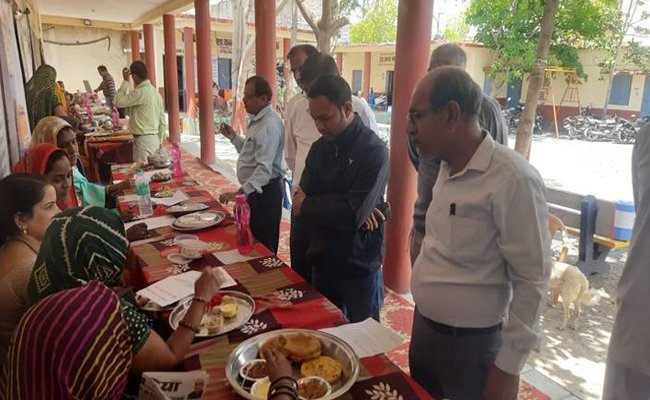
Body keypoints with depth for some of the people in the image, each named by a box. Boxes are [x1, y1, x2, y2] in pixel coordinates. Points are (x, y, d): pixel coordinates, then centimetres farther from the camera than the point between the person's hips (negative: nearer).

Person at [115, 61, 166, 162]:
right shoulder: (155, 92, 11)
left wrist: (125, 81, -10)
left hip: (143, 140, -9)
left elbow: (119, 102, -17)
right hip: (154, 138, 9)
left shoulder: (140, 92, -15)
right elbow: (162, 120, 13)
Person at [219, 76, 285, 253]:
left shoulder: (269, 125, -22)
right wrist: (233, 137, 9)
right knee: (254, 239, 19)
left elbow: (265, 168, -29)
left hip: (265, 191, -10)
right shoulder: (258, 120, 11)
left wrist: (241, 192, -35)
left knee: (264, 245, 1)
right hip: (255, 189, 10)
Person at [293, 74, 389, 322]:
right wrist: (328, 209, -19)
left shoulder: (373, 151, -17)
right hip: (322, 261, 6)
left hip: (358, 266, -6)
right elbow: (302, 198, 1)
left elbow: (354, 214, -25)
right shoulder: (320, 147, 4)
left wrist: (307, 206, -12)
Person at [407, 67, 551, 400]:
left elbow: (531, 281, -19)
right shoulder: (448, 167, 3)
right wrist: (424, 319, 10)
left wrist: (508, 367, -15)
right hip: (423, 328, 7)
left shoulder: (513, 178, -22)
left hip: (470, 345, -7)